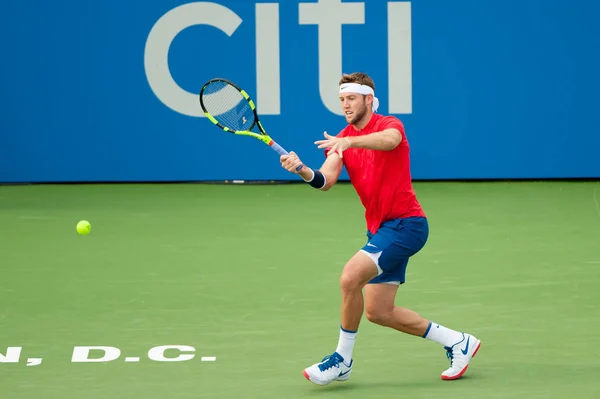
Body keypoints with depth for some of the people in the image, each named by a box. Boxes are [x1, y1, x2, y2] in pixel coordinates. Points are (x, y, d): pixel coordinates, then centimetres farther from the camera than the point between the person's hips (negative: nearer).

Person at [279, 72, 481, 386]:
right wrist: (302, 170, -30)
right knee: (378, 312, 8)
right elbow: (326, 180, -8)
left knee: (350, 277, -24)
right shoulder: (341, 141, 9)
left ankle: (343, 360, -8)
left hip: (405, 223, -8)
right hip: (379, 229, 8)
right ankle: (457, 342, 21)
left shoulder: (389, 124, -7)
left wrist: (350, 141, -52)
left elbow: (389, 140, -35)